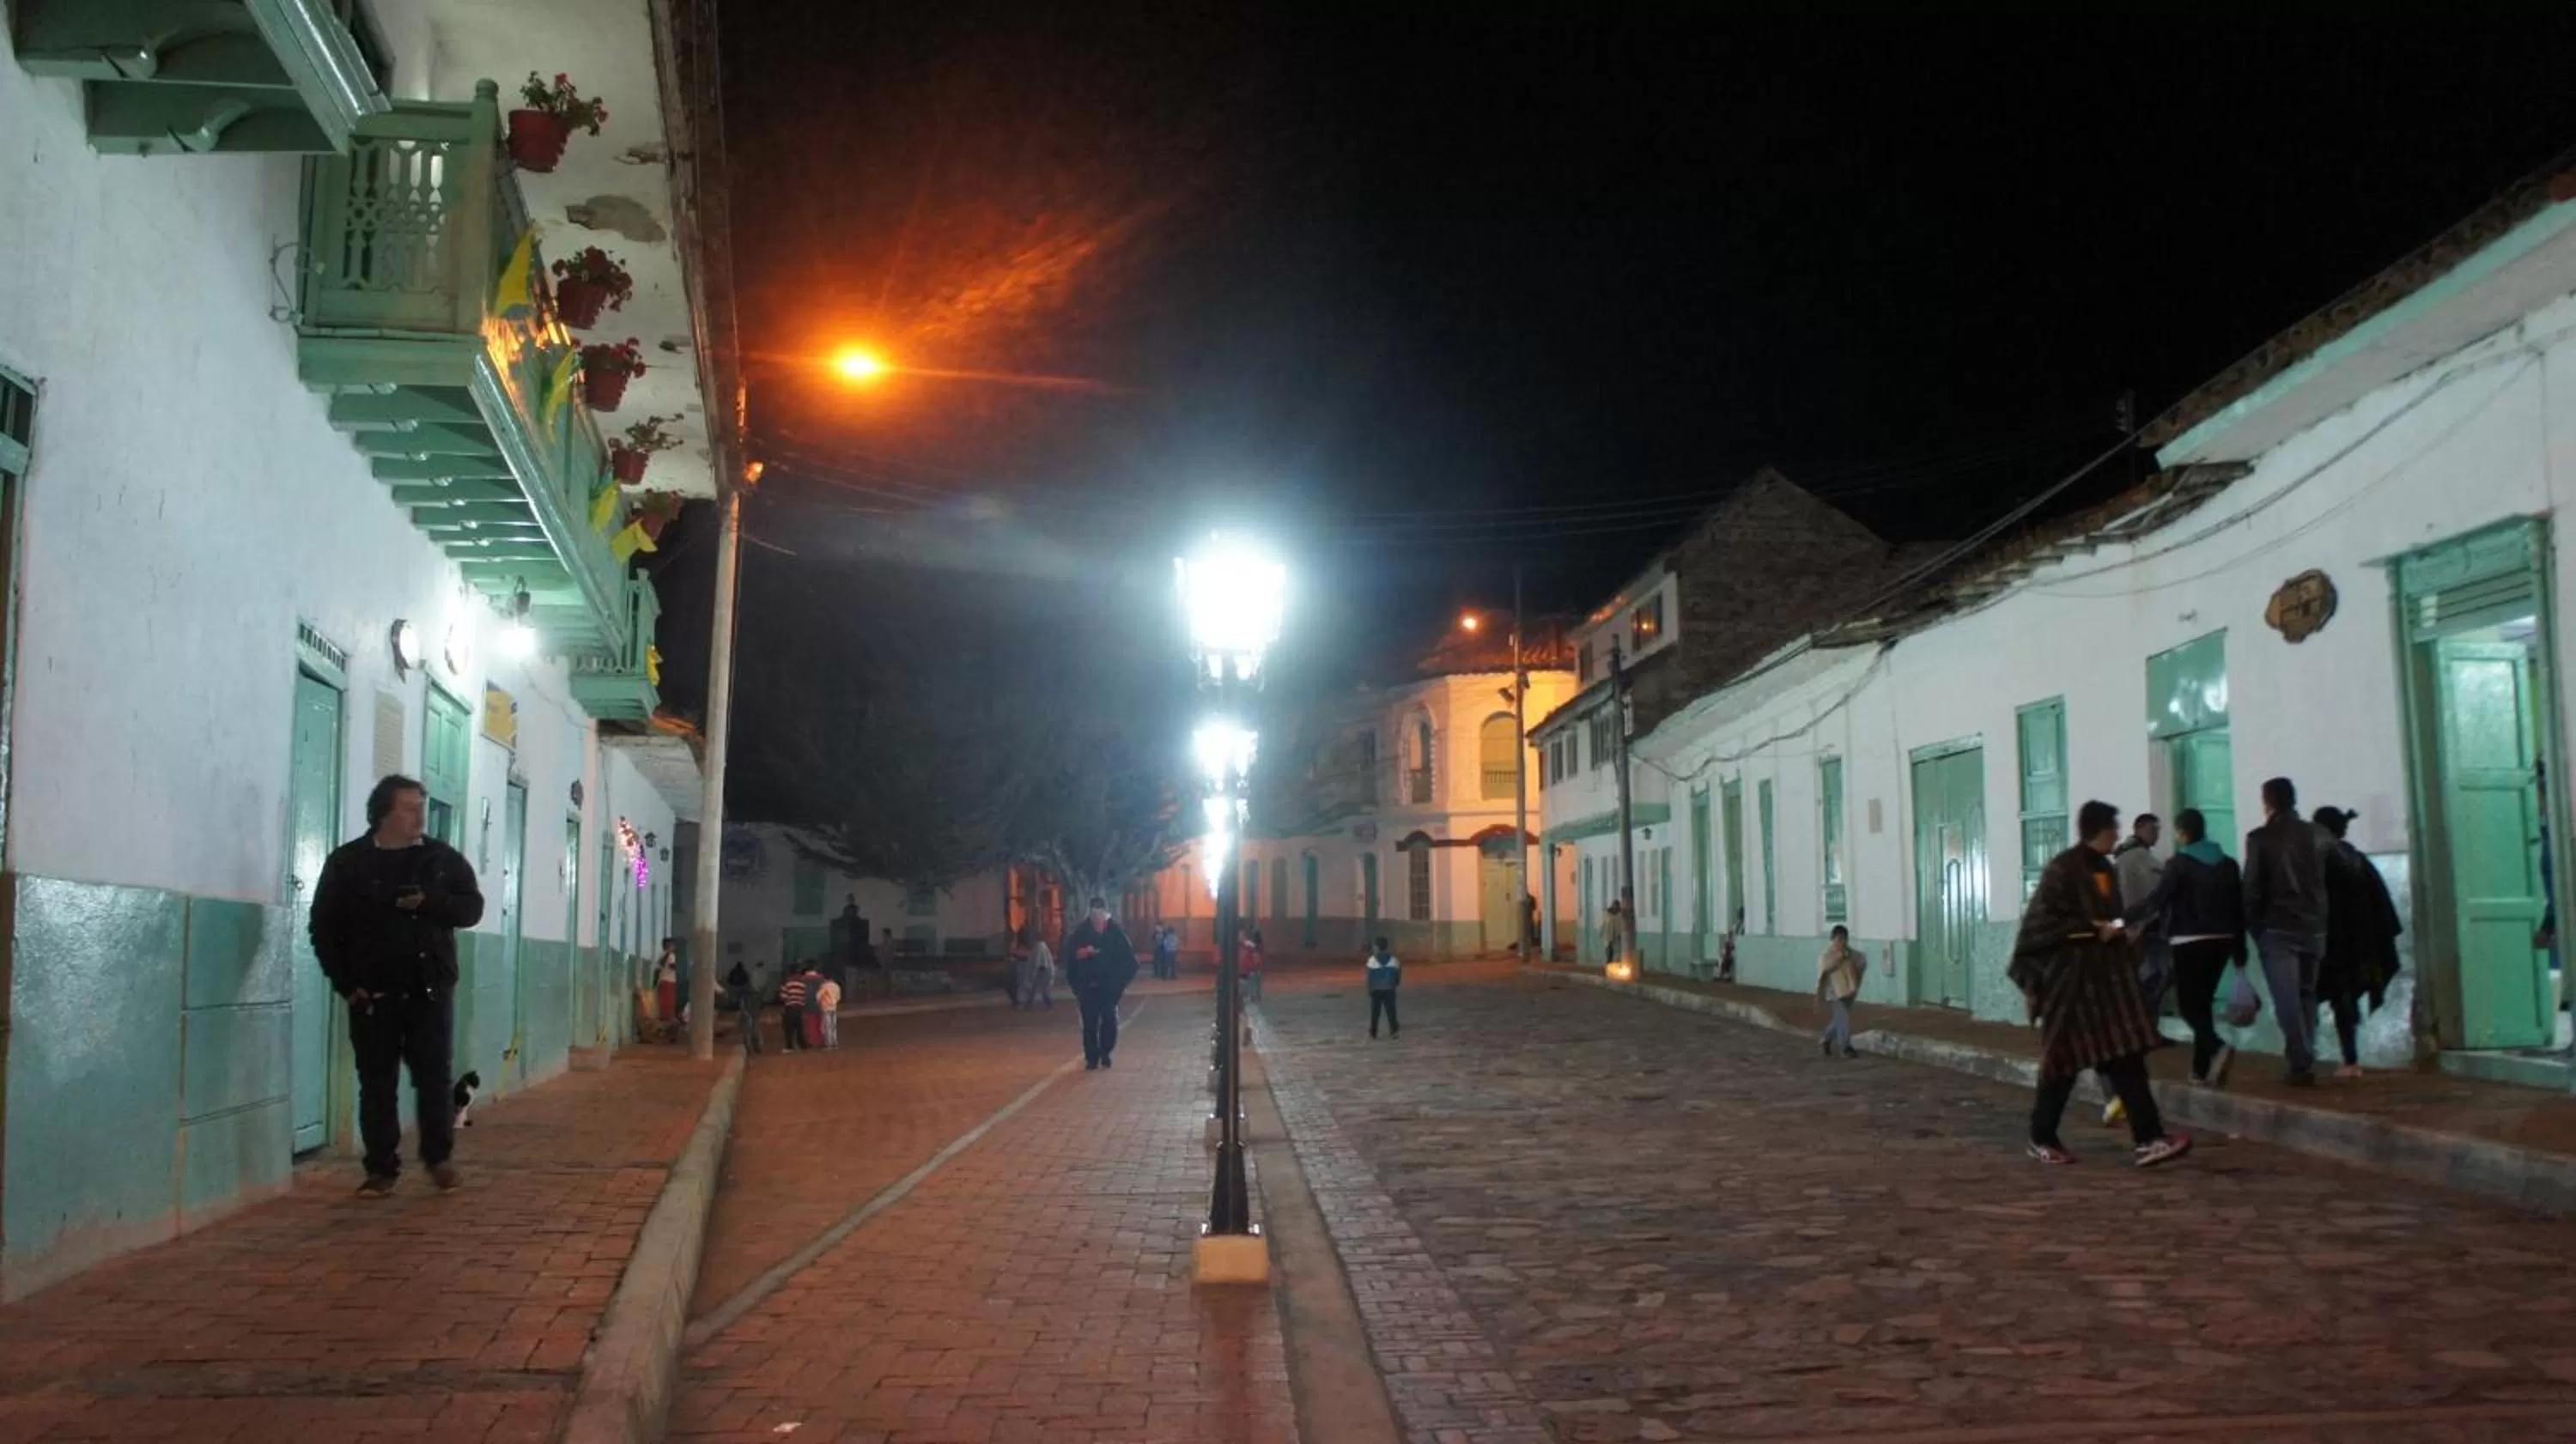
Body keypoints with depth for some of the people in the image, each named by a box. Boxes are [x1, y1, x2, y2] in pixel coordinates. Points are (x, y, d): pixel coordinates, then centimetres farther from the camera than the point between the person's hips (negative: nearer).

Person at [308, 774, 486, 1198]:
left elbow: (472, 908, 2)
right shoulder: (347, 862, 1)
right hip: (373, 992, -1)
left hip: (431, 989, 1)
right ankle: (381, 1169, 10)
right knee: (377, 1083, 3)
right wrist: (345, 982, -5)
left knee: (436, 1077, 1)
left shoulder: (444, 858, 5)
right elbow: (325, 927, 2)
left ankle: (439, 1159, 14)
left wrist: (429, 902, -16)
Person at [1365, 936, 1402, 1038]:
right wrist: (1396, 984, 19)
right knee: (1391, 1011, 2)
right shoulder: (1393, 959, -1)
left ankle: (1373, 1032, 12)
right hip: (1389, 989, 1)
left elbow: (1370, 977, -7)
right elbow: (1397, 974, 3)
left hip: (1376, 990, -1)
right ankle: (1394, 1030, -10)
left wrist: (1369, 989, -1)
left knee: (1375, 1012, 8)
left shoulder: (1372, 960, -8)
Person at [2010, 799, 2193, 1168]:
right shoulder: (2062, 869, -13)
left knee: (2127, 1058, -2)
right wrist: (2094, 930, -17)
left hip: (2108, 975, 8)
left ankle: (2149, 1139, -6)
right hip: (2070, 977, -7)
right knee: (2065, 1059, 2)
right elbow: (2045, 920, -18)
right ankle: (2042, 1139, 16)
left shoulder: (2107, 869, 12)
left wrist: (2119, 931, 6)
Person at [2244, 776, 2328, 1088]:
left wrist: (2252, 925, 3)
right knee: (2306, 995, 14)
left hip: (2277, 928, -5)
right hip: (2313, 926, 5)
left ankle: (2302, 1064, -12)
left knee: (2287, 999, -5)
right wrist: (2320, 919, 14)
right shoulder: (2315, 834, 8)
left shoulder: (2260, 838, -6)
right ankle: (2306, 1060, 13)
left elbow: (2252, 887, -7)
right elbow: (2326, 881, 9)